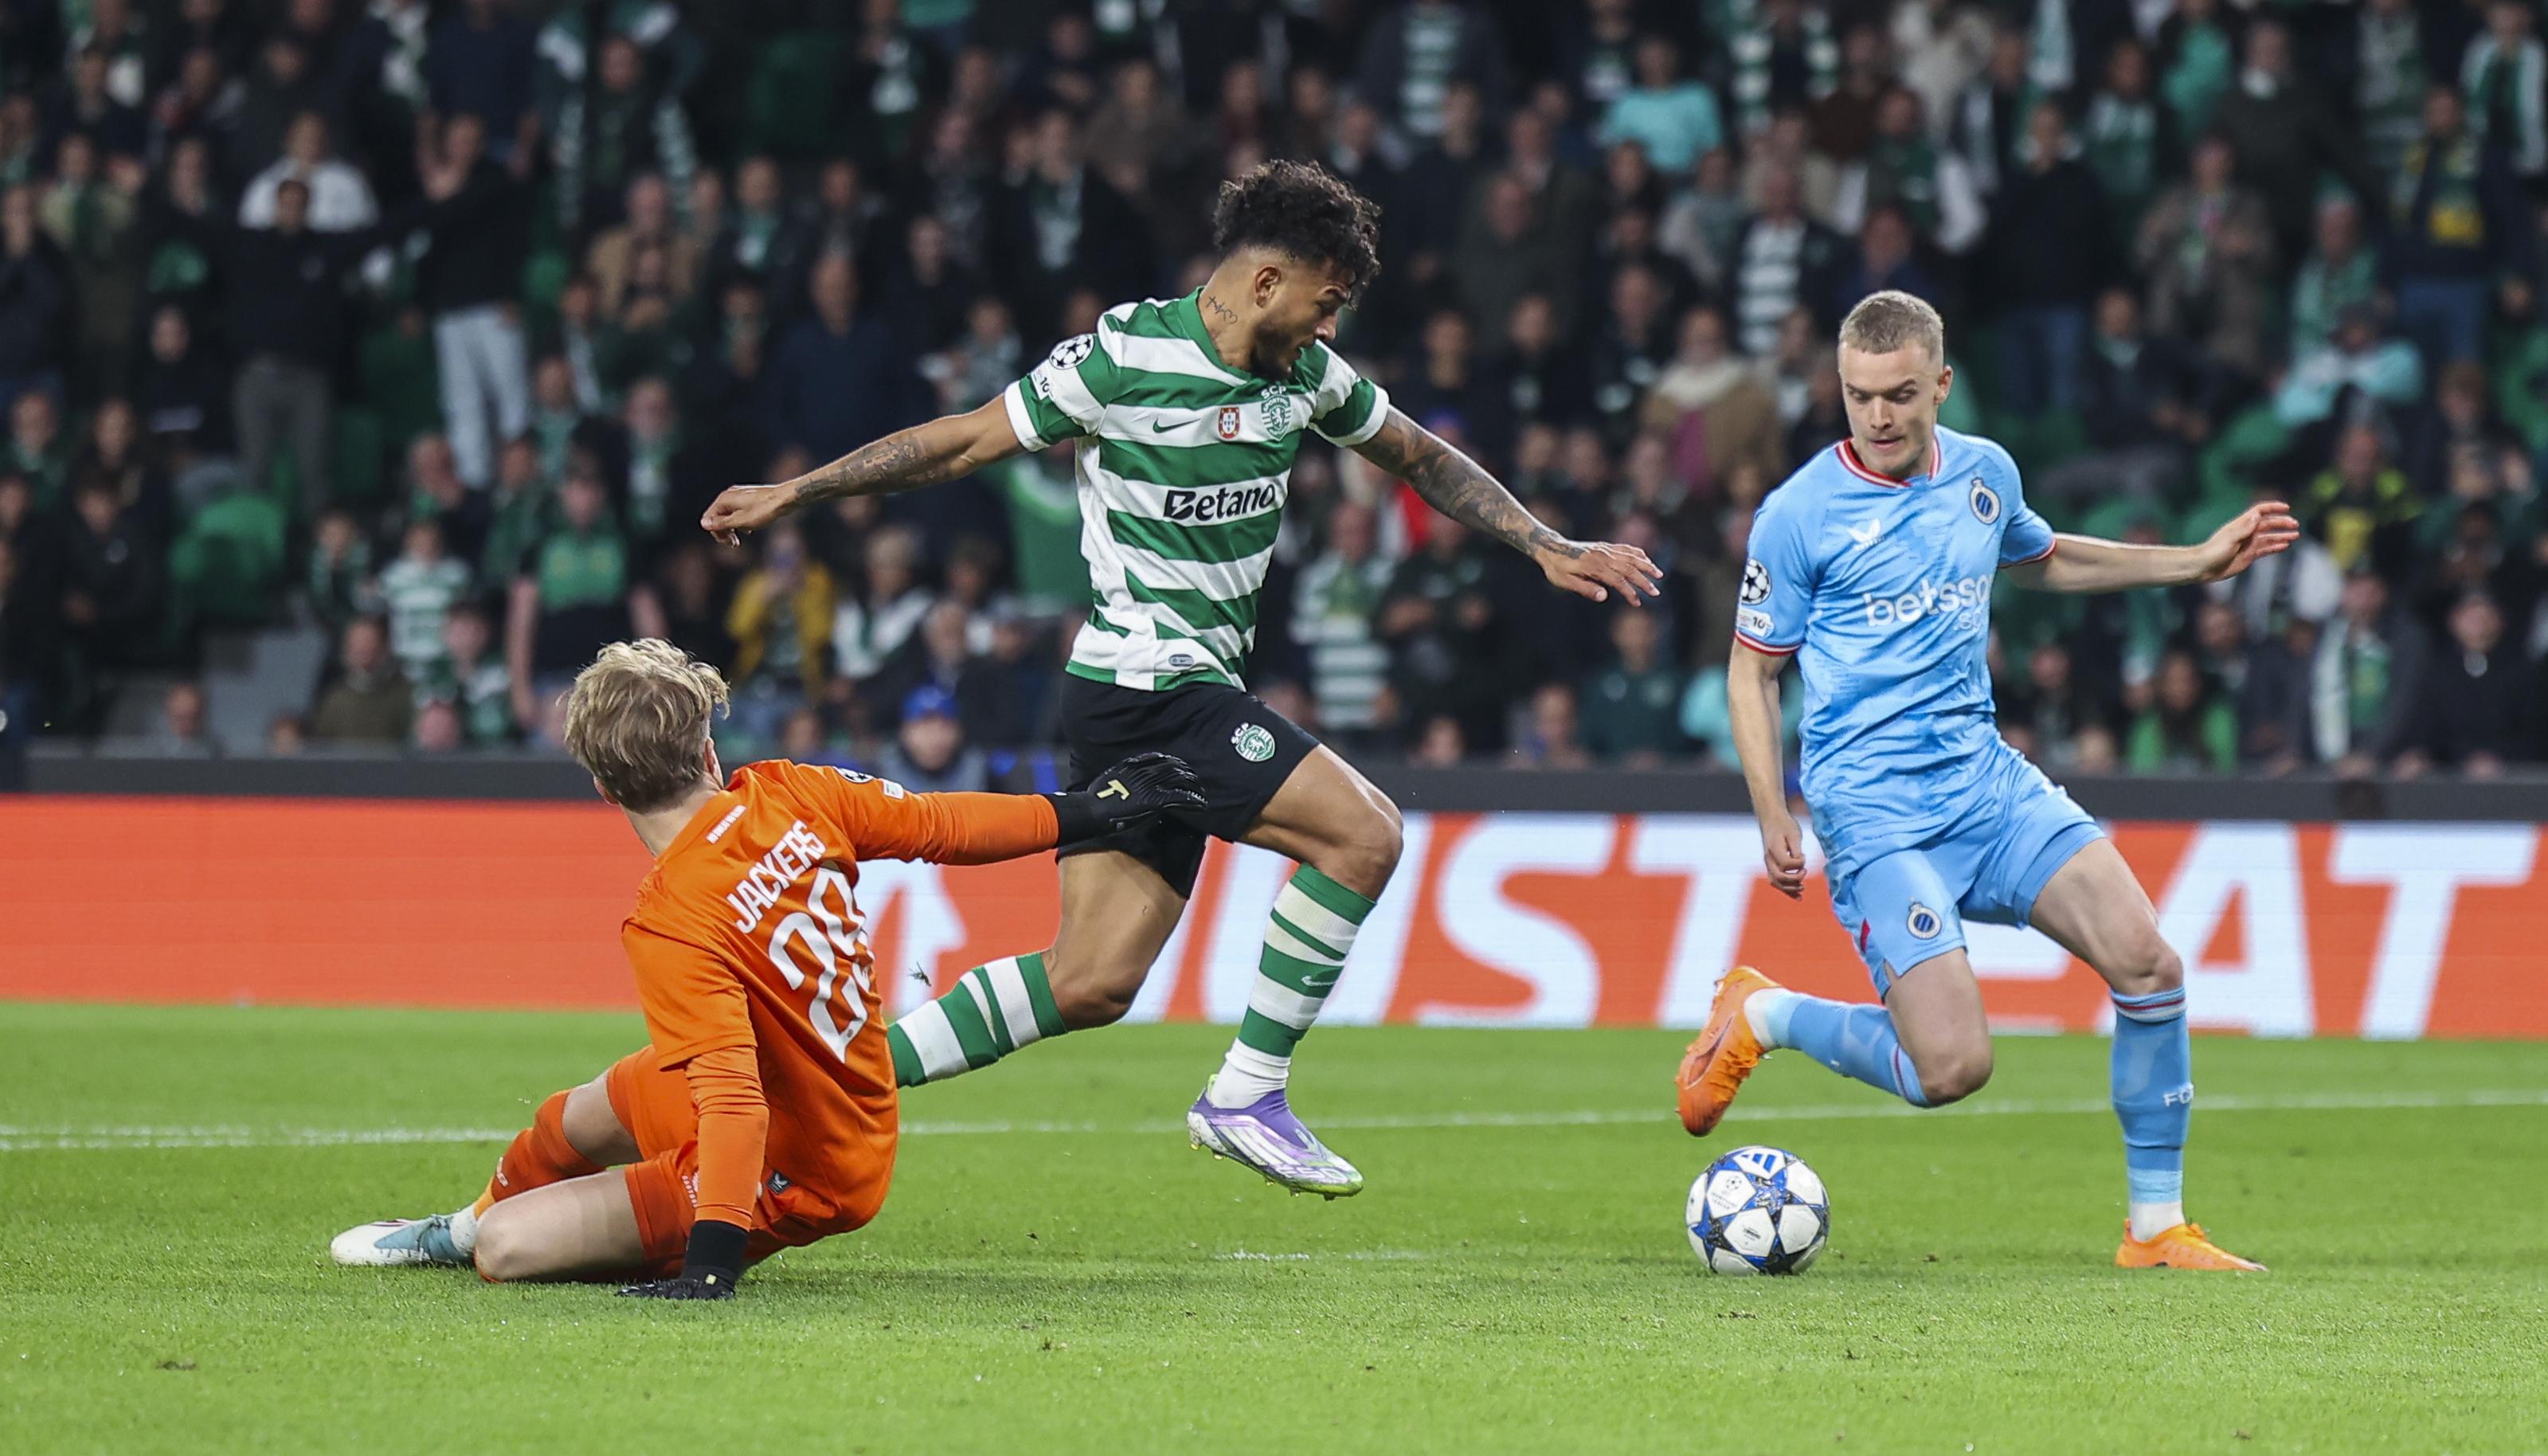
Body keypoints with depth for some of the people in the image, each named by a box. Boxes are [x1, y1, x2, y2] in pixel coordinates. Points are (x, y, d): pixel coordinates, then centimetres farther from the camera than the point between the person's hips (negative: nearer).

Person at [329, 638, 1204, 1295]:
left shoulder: (673, 924, -33)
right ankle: (466, 1225, 60)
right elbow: (942, 826, -4)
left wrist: (710, 1263, -39)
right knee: (567, 1126, 30)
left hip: (790, 1176, -9)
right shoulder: (791, 796, -14)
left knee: (509, 1252, -9)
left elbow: (732, 1099, -38)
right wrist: (1083, 812, 12)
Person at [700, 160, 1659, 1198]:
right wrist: (791, 495, -2)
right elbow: (963, 442, -4)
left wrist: (1546, 549, 18)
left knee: (1092, 982, 4)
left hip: (1188, 698, 8)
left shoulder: (1305, 372, 8)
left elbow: (1418, 457, 24)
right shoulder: (1124, 357, -13)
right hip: (1145, 689, -8)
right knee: (1362, 831, -15)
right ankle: (1245, 1097, -8)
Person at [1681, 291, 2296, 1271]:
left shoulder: (1984, 474, 7)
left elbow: (2041, 560, 30)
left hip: (1986, 775, 6)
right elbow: (1753, 669, 1)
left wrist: (2197, 562, 25)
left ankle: (2157, 1229, 5)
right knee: (1951, 1067, -18)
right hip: (1876, 810, -6)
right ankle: (1761, 1016, 10)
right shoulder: (1799, 516, -9)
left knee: (2147, 963, -9)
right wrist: (1774, 821, -7)